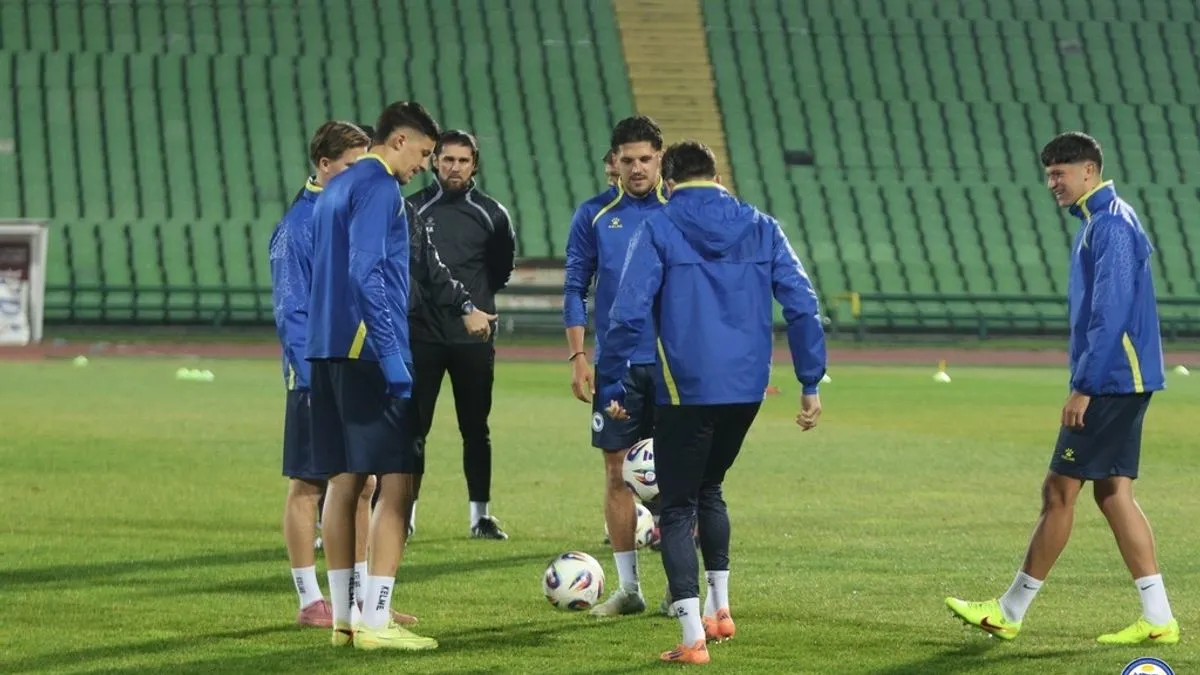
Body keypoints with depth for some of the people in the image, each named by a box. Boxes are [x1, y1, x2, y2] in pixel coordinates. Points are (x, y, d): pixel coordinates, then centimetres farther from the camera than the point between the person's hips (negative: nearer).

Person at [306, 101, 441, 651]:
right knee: (396, 481, -8)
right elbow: (366, 274, -20)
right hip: (368, 354, -10)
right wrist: (393, 358, -21)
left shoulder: (335, 190, 19)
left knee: (344, 479, 13)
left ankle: (342, 617, 16)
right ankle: (376, 622, -12)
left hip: (328, 352, 10)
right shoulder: (378, 187, -10)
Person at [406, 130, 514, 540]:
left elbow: (502, 269, 17)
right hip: (422, 336, -1)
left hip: (473, 338, 1)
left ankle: (480, 515, 13)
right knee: (413, 428, -2)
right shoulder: (413, 209, 3)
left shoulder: (491, 214, 4)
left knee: (476, 429, 6)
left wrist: (477, 301, 8)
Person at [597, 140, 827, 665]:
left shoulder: (658, 231, -4)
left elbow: (629, 313, -11)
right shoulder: (761, 228, 7)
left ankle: (693, 637, -4)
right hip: (747, 388, 4)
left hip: (685, 390, -4)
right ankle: (719, 608, 28)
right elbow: (803, 306, 2)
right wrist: (811, 384, 5)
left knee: (678, 508, 5)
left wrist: (611, 386, -3)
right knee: (708, 488, 27)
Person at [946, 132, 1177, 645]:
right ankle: (1157, 619, 6)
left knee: (1059, 491, -5)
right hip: (1121, 383, 10)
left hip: (1110, 382, -10)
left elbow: (1112, 313, -22)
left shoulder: (1111, 224, -15)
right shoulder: (1101, 222, 17)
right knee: (1113, 493, 8)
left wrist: (1084, 386, -22)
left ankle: (1009, 613, 1)